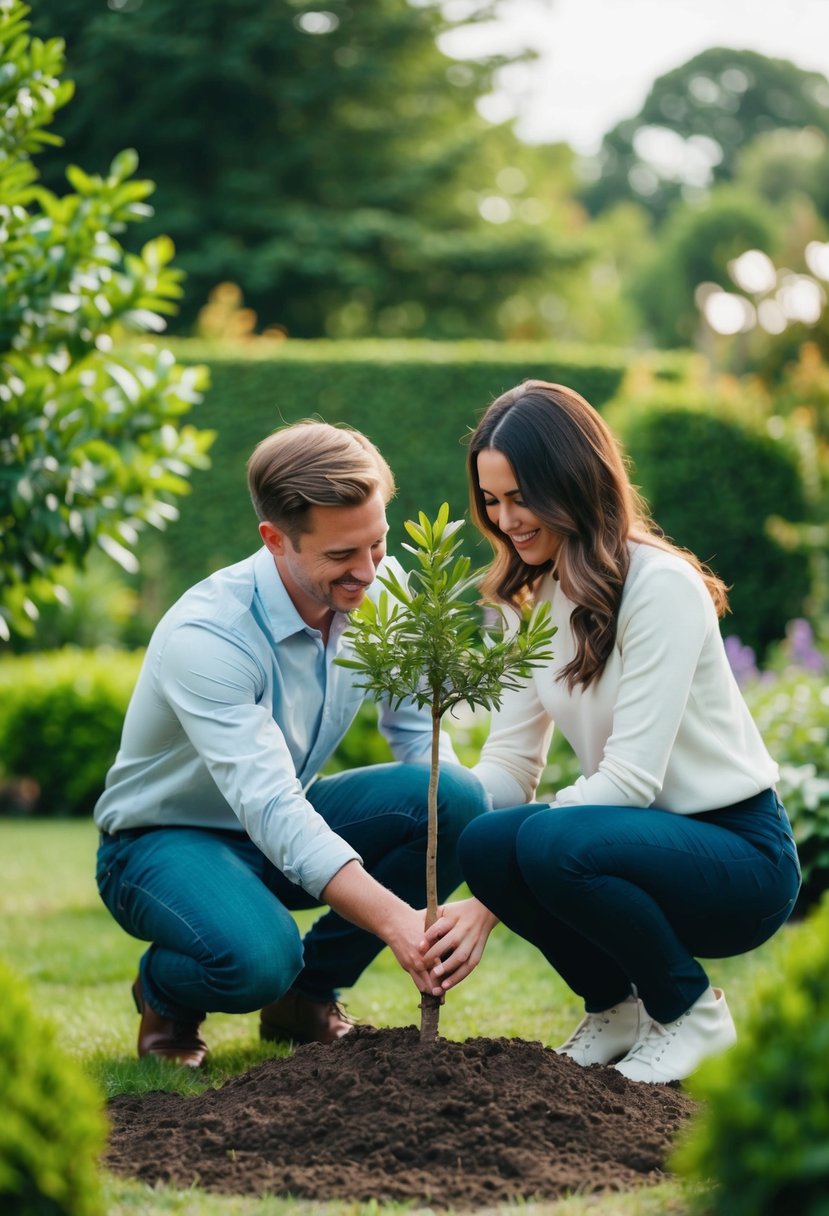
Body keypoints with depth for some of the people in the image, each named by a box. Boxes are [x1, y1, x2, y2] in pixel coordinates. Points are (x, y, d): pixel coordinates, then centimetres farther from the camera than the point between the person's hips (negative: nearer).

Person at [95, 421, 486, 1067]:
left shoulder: (377, 592, -11)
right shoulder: (204, 636, -31)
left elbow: (422, 738, -6)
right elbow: (270, 808, -39)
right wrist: (394, 918, -50)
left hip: (290, 821, 6)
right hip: (167, 839, -6)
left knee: (457, 798, -22)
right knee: (257, 956, -39)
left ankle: (307, 993, -1)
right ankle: (166, 993, 1)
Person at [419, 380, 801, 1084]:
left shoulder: (660, 585, -18)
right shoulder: (537, 596, 7)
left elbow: (632, 777, -25)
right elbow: (509, 762, 2)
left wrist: (489, 904, -29)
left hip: (740, 854, -7)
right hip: (644, 838, 7)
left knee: (552, 842, -34)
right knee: (486, 839, -23)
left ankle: (691, 1010, -6)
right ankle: (616, 1005, 4)